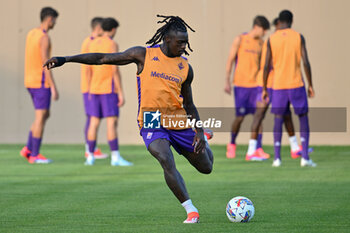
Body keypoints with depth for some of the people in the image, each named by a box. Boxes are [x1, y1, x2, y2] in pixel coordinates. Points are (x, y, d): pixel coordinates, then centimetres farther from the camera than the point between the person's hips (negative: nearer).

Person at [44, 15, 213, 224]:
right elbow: (103, 58, -2)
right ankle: (191, 210, -25)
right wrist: (66, 59, -7)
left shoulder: (185, 68, 2)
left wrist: (199, 132, 0)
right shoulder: (144, 55, -5)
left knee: (206, 168, 14)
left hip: (180, 124, 3)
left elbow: (189, 104, 12)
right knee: (167, 162, -30)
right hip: (152, 124, -3)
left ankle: (202, 139, 50)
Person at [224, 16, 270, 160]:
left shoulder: (261, 43, 9)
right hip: (240, 84, -3)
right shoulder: (240, 40, -2)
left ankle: (258, 149, -6)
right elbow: (230, 60, -1)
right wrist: (227, 81, -7)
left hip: (256, 84, 3)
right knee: (240, 117, -3)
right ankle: (232, 144, 21)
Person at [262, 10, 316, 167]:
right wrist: (310, 85, 0)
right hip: (296, 85, -1)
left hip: (278, 86, 1)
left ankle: (277, 157, -1)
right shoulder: (299, 37, -3)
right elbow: (306, 63, -7)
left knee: (278, 120, 9)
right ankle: (305, 157, -5)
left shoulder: (271, 39, 0)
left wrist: (264, 89, 5)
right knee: (303, 118, 7)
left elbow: (266, 66, -3)